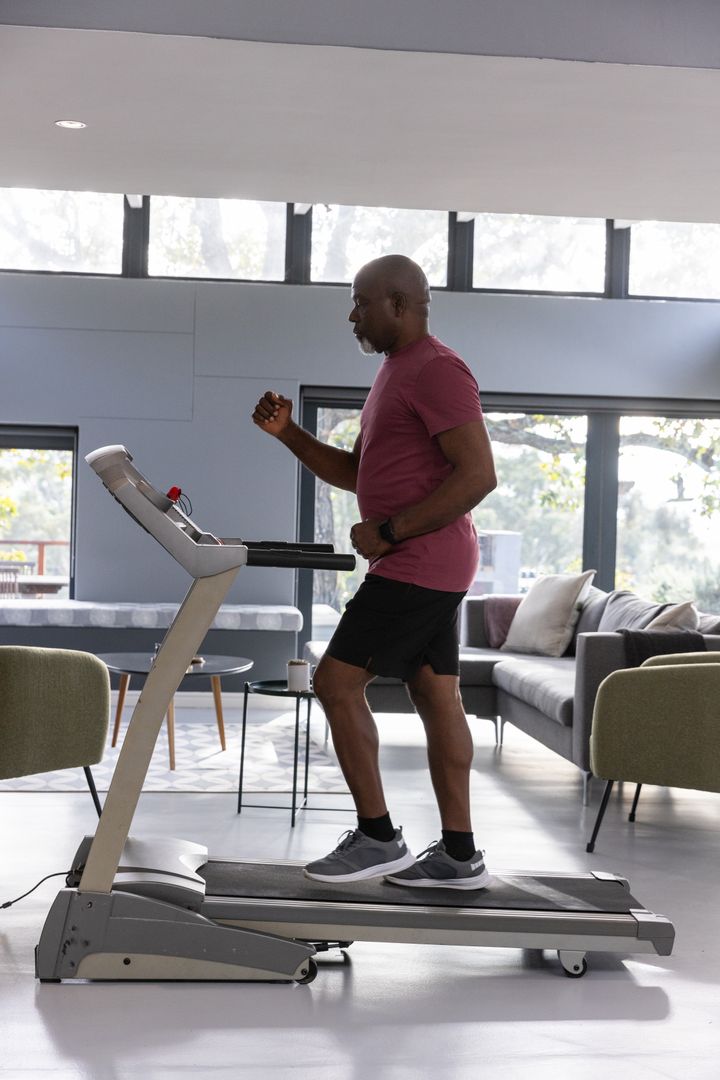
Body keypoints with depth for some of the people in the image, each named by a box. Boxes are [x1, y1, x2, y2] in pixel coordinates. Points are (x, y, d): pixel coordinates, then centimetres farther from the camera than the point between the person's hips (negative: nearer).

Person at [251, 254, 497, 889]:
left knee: (337, 683, -8)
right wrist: (289, 435, 11)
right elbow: (356, 473, 24)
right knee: (436, 698, 8)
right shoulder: (397, 372, 19)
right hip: (424, 570, 10)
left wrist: (388, 533, -21)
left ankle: (377, 837, -1)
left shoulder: (436, 370, -14)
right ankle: (458, 855, 12)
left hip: (416, 566, -10)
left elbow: (478, 474, -22)